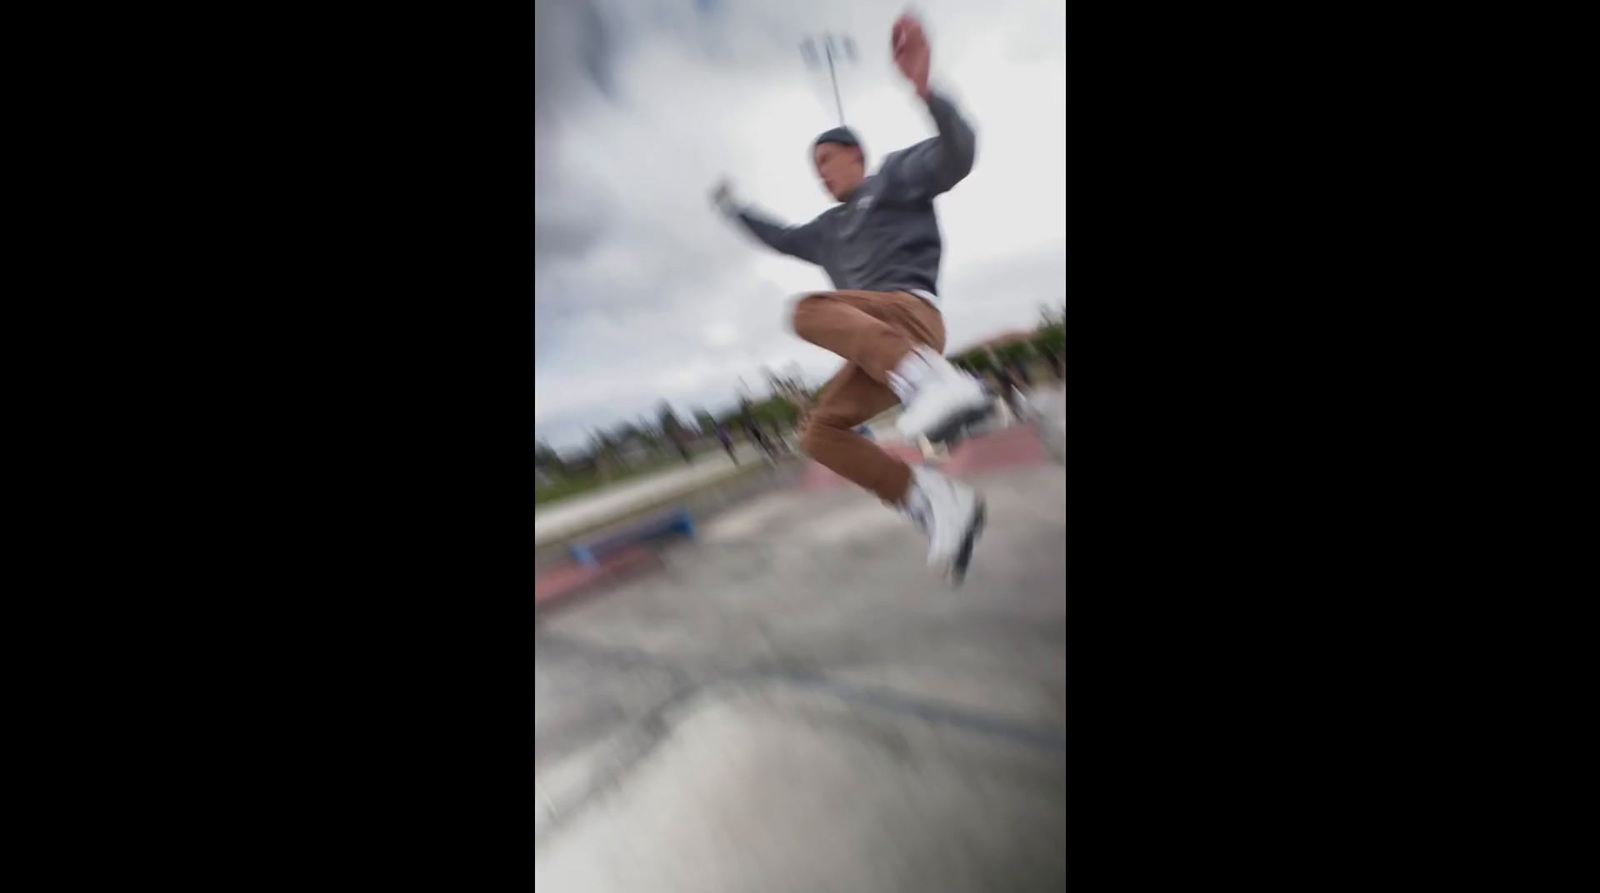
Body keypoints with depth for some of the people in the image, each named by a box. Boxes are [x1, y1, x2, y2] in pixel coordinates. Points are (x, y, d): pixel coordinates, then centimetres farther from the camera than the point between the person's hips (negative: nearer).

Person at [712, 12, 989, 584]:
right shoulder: (830, 227, 35)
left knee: (810, 310, -30)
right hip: (875, 347, 7)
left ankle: (936, 382, -46)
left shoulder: (895, 176, 16)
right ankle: (937, 502, -10)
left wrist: (923, 86, -20)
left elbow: (957, 155, -4)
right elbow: (784, 240, 48)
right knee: (821, 434, -6)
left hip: (909, 311, -7)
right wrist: (733, 209, 53)